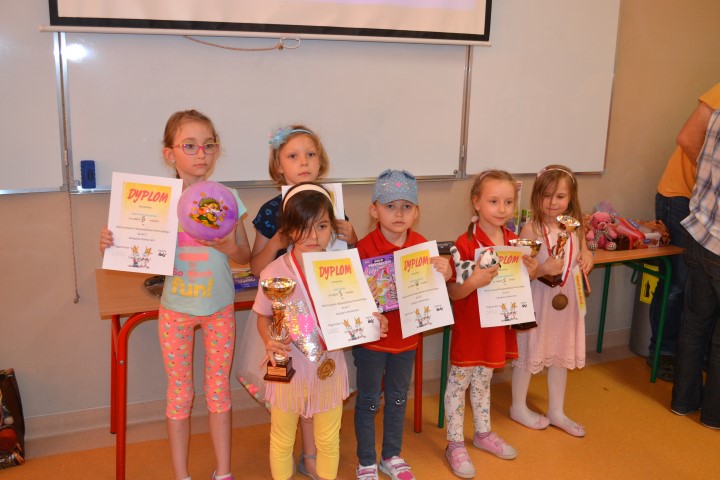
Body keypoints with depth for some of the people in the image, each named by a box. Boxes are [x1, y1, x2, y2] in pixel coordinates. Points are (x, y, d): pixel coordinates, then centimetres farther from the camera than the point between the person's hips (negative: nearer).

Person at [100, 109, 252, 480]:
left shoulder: (227, 197, -6)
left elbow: (245, 256, 1)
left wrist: (229, 246, -21)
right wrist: (112, 245, -23)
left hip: (220, 308, 1)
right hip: (176, 309, 0)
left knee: (218, 390, 12)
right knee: (179, 393, 11)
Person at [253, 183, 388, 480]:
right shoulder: (274, 273, -17)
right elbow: (263, 317, -3)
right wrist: (268, 341, -22)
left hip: (330, 368, 2)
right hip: (289, 369, -1)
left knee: (328, 439, 21)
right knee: (282, 440, 20)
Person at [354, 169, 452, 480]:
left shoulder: (422, 246, -5)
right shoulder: (364, 248, -19)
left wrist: (444, 273, -17)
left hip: (406, 337, 4)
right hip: (371, 338, -4)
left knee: (398, 398, 20)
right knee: (368, 401, 11)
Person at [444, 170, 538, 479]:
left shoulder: (515, 242, 0)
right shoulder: (465, 244, -20)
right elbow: (452, 292, -18)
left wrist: (530, 273, -7)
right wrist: (473, 282, -36)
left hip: (498, 325, 6)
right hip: (469, 326, -6)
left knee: (483, 380, 23)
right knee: (458, 382, 7)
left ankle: (483, 433, 40)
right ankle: (455, 445, 21)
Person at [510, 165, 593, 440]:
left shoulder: (575, 226, 0)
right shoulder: (531, 229, -16)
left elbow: (584, 253, 16)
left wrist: (588, 258, -5)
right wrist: (543, 269, -32)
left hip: (567, 302, 6)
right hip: (537, 302, -5)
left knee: (560, 356, 17)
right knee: (529, 354, 9)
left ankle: (556, 412, 34)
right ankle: (519, 407, 30)